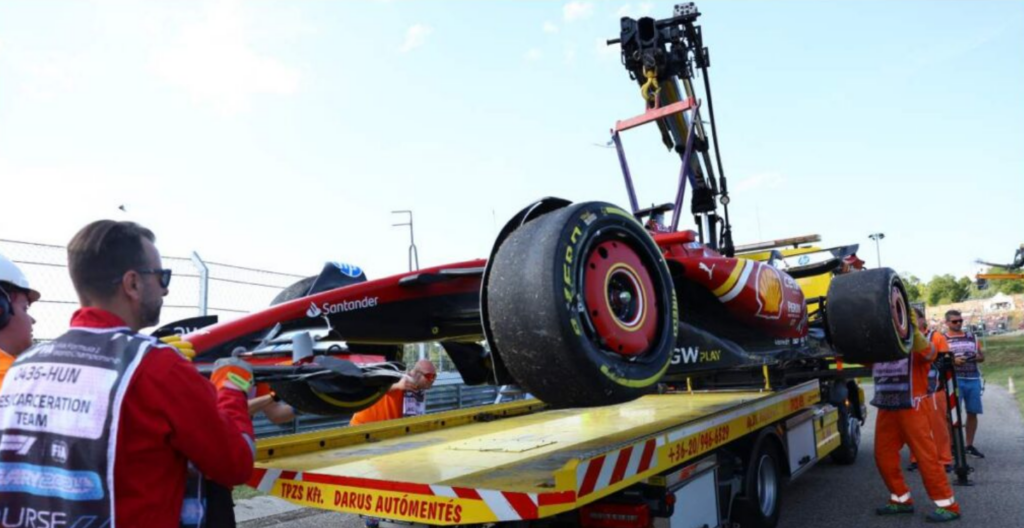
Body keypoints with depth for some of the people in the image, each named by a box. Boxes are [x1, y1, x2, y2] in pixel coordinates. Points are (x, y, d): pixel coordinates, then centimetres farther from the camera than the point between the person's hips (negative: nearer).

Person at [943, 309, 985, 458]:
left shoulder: (972, 337, 16)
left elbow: (982, 356, 17)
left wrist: (975, 357, -5)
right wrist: (953, 361, -20)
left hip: (973, 379, 4)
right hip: (954, 380, -4)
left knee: (973, 413, 6)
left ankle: (970, 445, 18)